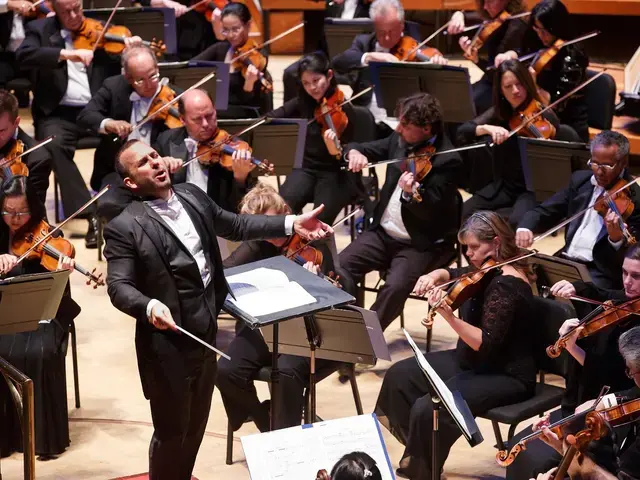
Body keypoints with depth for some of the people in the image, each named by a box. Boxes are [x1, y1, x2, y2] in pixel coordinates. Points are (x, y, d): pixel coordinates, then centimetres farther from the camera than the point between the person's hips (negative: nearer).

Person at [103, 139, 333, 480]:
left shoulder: (192, 196, 4)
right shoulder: (125, 227, -15)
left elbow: (234, 225, 16)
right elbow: (118, 286, -21)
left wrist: (291, 224, 9)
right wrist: (149, 306, -41)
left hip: (205, 334, 7)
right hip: (167, 344, -7)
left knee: (196, 426, 21)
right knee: (171, 431, 6)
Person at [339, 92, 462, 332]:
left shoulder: (447, 160, -17)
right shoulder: (400, 141, 3)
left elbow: (432, 212, -23)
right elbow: (364, 148, 14)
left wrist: (412, 193, -44)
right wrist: (354, 152, -11)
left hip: (422, 244, -6)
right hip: (384, 233, 6)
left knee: (395, 287, -30)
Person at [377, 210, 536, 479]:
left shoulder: (506, 285, -24)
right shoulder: (488, 272, 5)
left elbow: (485, 344, -29)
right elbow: (454, 274, 24)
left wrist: (448, 315, -41)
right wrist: (434, 276, 0)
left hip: (506, 376, -10)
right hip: (475, 362, 11)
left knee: (427, 409, -27)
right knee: (399, 375, 6)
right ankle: (418, 453, 13)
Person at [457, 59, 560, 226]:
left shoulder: (545, 116, -8)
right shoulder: (498, 113, 3)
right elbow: (462, 132, -6)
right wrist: (487, 128, -25)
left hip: (533, 188, -4)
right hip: (503, 186, 4)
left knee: (517, 222, -34)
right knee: (461, 215, -17)